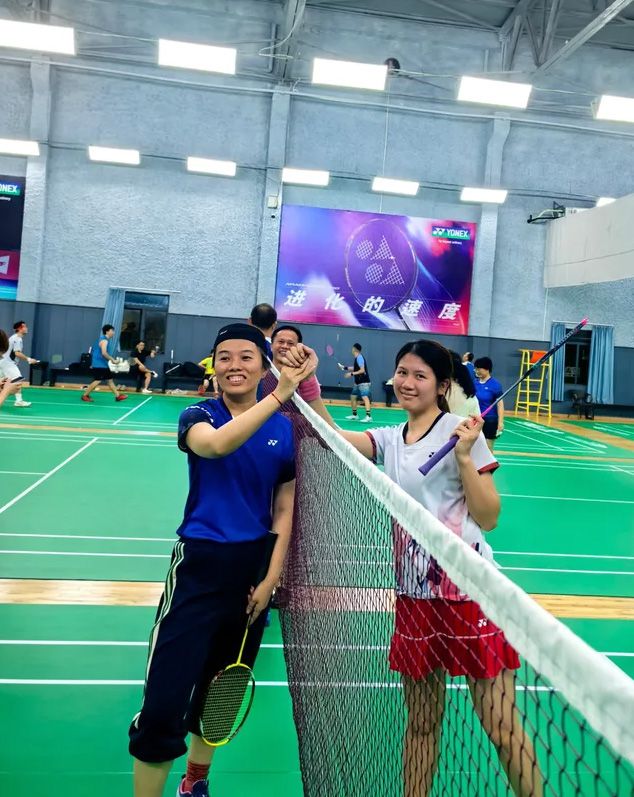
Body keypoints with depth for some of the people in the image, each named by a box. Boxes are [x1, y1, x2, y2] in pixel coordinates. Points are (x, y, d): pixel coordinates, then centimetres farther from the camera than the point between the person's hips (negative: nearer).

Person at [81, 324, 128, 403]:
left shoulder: (103, 340, 16)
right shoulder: (104, 340, -14)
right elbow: (104, 353, -26)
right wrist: (113, 359, -20)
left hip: (103, 365, 11)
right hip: (99, 365, -11)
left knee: (110, 380, 10)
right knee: (97, 381, -10)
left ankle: (118, 396, 12)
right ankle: (85, 395, -1)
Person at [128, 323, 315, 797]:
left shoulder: (285, 430, 1)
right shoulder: (199, 416, -6)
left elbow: (284, 512, 5)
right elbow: (217, 444, -32)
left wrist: (271, 579, -3)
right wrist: (278, 397, -38)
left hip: (255, 570, 3)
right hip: (201, 566, -3)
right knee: (164, 704, -8)